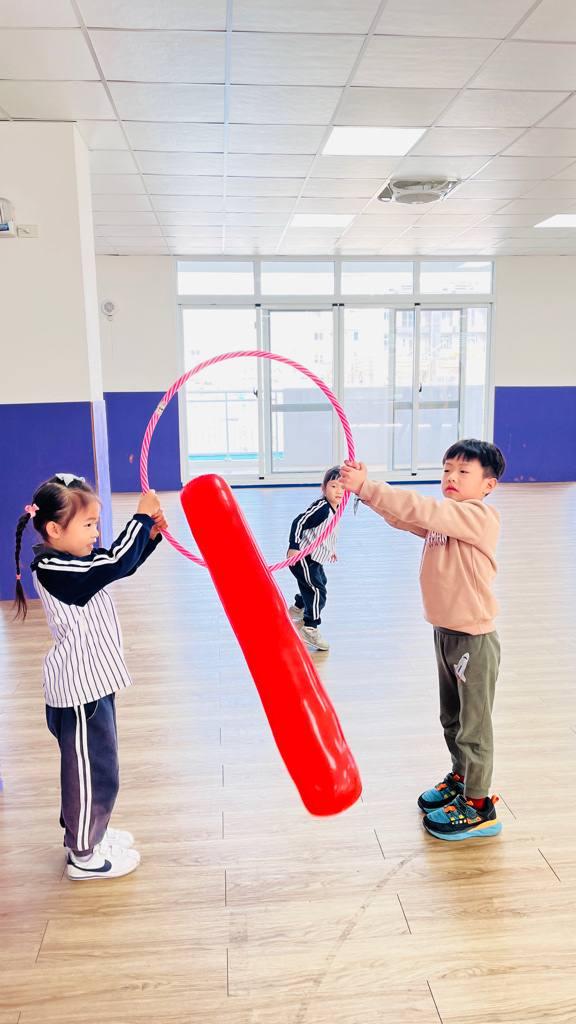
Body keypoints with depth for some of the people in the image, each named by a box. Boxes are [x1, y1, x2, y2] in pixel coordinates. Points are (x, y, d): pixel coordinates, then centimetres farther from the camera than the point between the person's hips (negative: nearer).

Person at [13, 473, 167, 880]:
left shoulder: (73, 561, 4)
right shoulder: (54, 571, -25)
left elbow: (122, 563, 15)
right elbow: (116, 562, -32)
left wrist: (151, 534, 0)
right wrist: (141, 518, -22)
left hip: (91, 682, 10)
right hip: (79, 691, -10)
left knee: (91, 765, 24)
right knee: (93, 771, 4)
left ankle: (87, 830, 43)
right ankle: (84, 856, 22)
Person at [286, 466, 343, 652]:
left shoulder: (335, 508, 8)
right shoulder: (321, 508, -23)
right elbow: (299, 523, -25)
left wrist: (329, 550, 32)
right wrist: (294, 547, -30)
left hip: (315, 559, 11)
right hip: (301, 557, -11)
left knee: (320, 581, 30)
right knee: (317, 591, -17)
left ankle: (297, 608, 52)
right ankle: (309, 629, -13)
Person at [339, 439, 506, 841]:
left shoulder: (482, 516, -19)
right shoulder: (442, 517, 6)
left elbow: (421, 509, -30)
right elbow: (403, 516, -4)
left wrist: (367, 487, -32)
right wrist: (365, 486, -21)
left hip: (474, 638, -8)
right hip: (445, 632, 8)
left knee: (473, 724, 5)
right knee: (452, 718, 23)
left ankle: (478, 807, 20)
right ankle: (461, 778, 42)